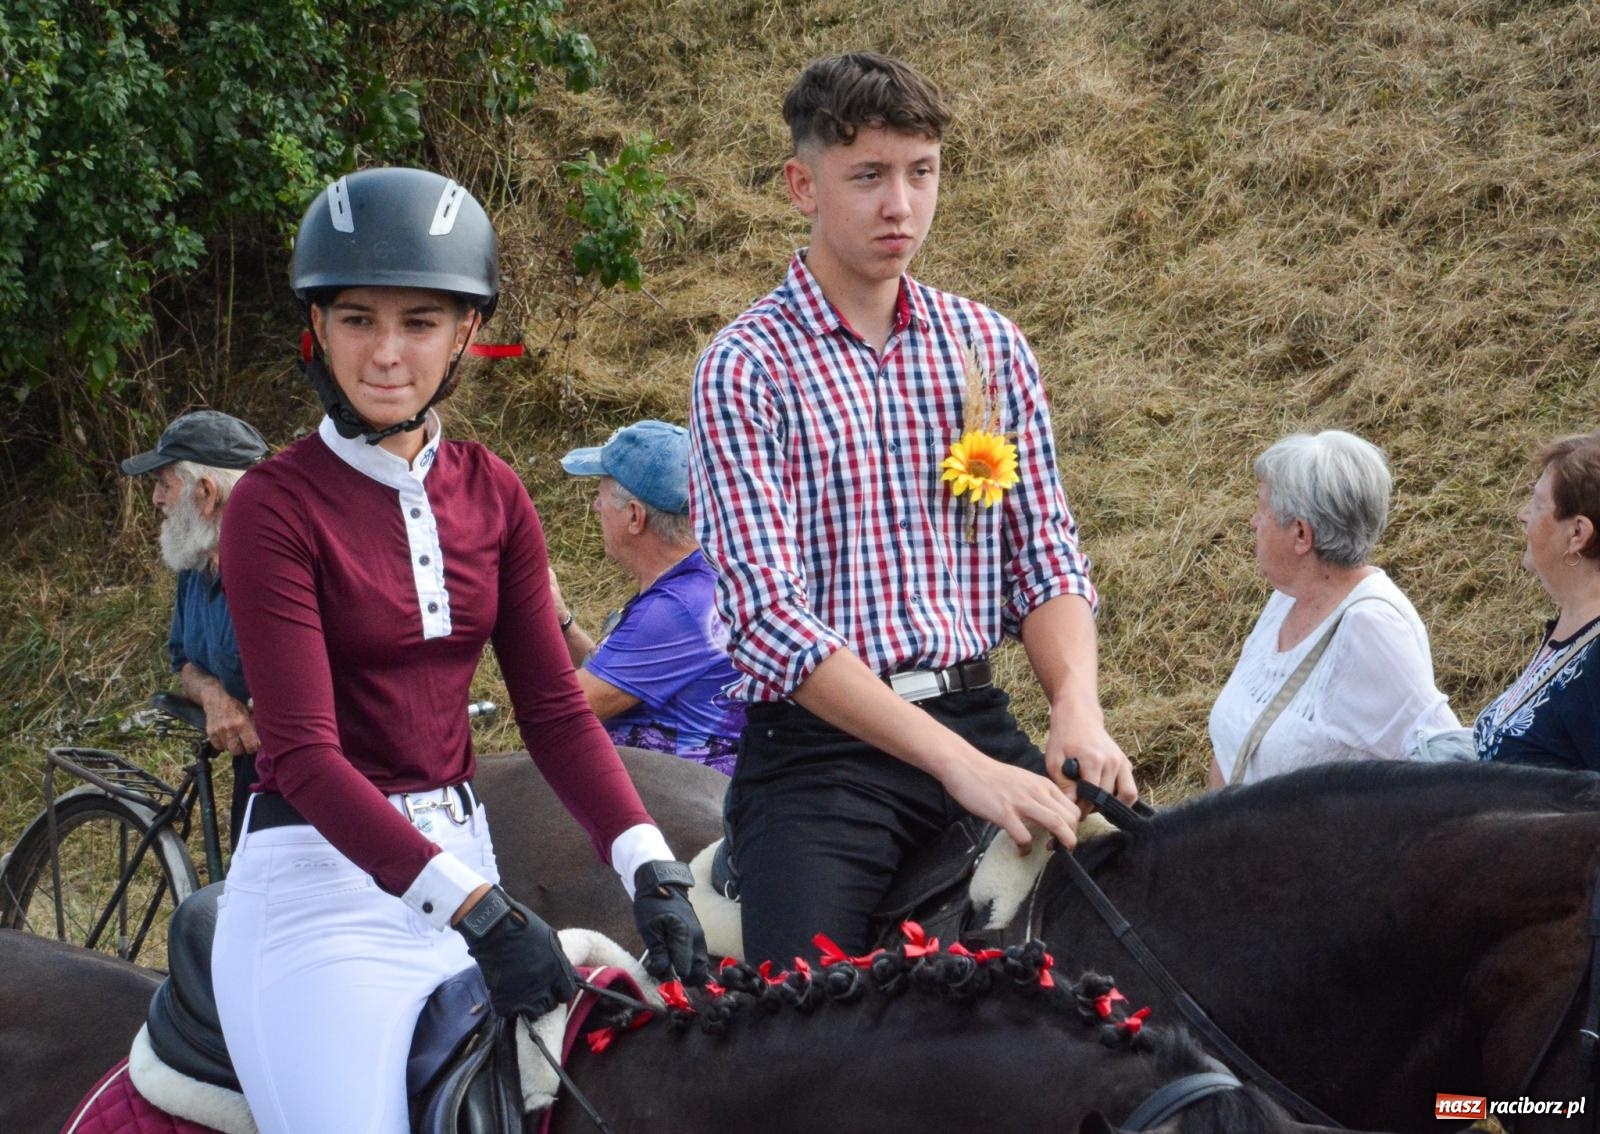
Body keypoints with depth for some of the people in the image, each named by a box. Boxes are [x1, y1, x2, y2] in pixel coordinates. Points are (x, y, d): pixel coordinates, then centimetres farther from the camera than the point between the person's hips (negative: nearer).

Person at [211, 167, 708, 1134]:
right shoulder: (277, 506, -11)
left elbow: (555, 708, 4)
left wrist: (652, 870, -13)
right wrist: (476, 908, -27)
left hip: (463, 861, 6)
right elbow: (304, 754, -17)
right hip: (324, 876, -6)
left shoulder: (492, 494, 7)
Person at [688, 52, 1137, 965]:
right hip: (820, 743, -5)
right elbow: (768, 614, -15)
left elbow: (1046, 556, 10)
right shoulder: (748, 368, -6)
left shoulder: (991, 347, 11)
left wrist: (1078, 709, -11)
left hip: (977, 717, 5)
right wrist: (957, 764, -23)